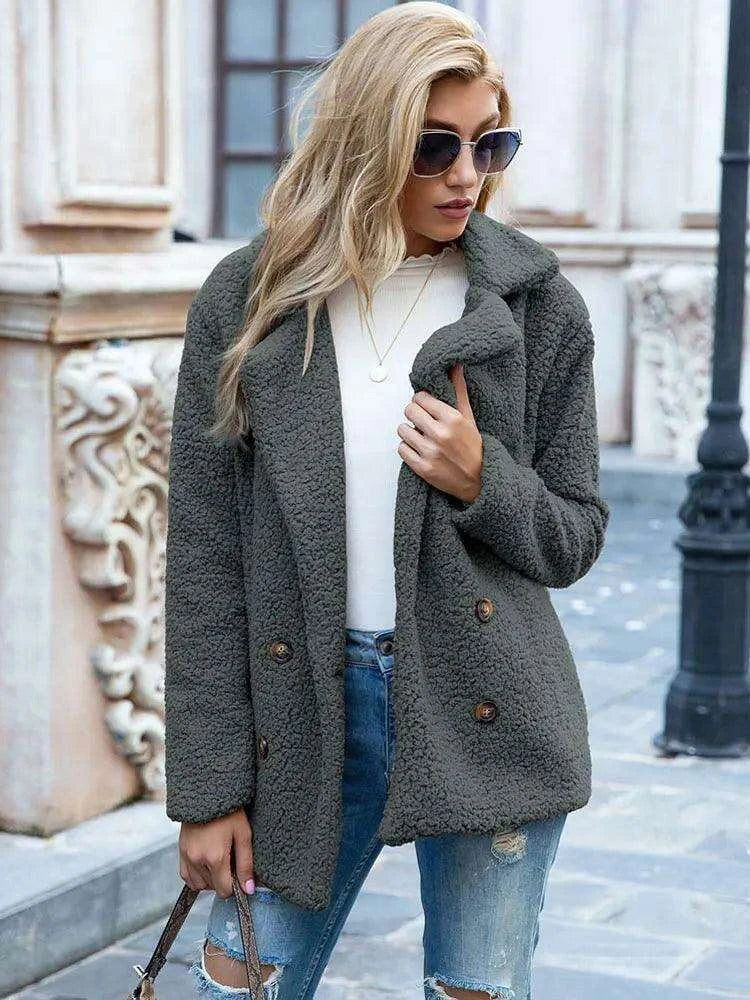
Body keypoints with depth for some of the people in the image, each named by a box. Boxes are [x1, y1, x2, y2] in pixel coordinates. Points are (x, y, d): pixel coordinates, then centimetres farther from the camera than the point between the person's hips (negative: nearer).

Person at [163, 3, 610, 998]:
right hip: (305, 716, 0)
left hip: (487, 714, 0)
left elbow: (576, 537, 7)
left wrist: (482, 483, -16)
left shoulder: (535, 303, 0)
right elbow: (203, 553, -1)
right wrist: (209, 784, -3)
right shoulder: (247, 300, -2)